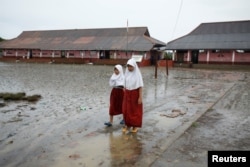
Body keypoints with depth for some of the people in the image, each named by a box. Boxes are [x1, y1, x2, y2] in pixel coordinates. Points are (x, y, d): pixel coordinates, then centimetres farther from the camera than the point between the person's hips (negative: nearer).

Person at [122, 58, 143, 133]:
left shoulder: (138, 74, -12)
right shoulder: (127, 73, 4)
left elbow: (140, 86, -13)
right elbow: (125, 85, 9)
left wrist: (140, 97, -16)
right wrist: (125, 95, 11)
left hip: (135, 94, -5)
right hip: (127, 94, 5)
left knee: (135, 110, 6)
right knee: (126, 110, 6)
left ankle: (135, 125, 21)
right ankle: (128, 125, 22)